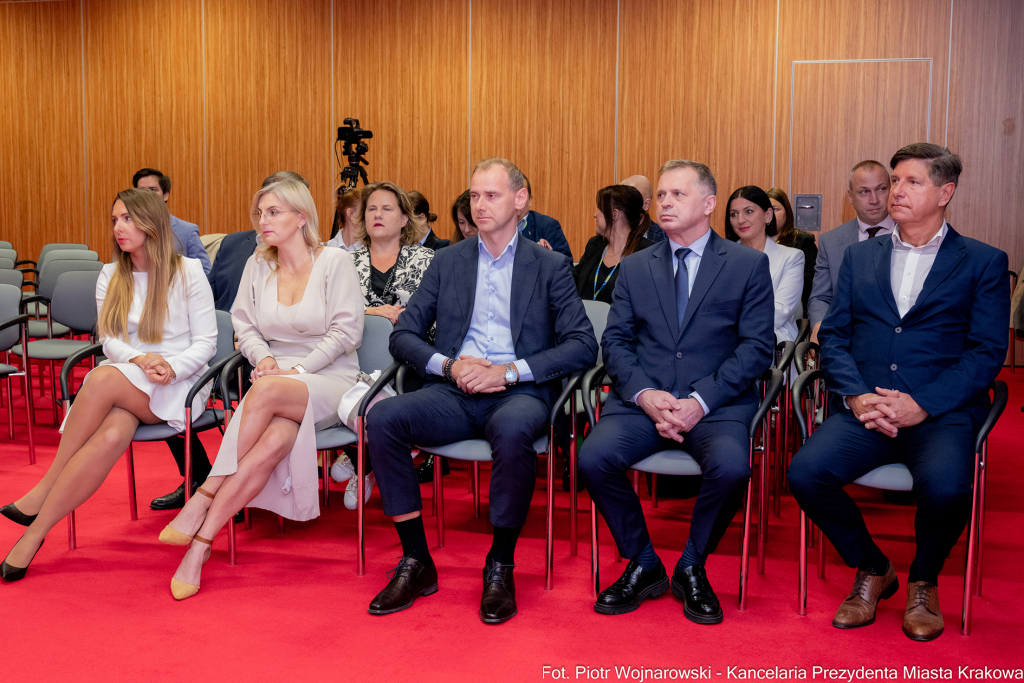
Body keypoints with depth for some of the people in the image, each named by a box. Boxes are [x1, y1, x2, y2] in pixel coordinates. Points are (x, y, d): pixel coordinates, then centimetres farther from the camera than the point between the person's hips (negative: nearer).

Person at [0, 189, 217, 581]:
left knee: (103, 379, -35)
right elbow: (109, 341, 6)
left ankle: (43, 492, -25)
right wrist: (139, 359, -16)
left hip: (179, 387, -3)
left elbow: (206, 342, -3)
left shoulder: (188, 272, 1)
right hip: (126, 385, 3)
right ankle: (36, 533, -29)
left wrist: (171, 368, -22)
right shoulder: (110, 277, 15)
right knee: (111, 434, -34)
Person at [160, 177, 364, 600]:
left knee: (267, 392, -38)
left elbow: (346, 332, -7)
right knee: (272, 441, -33)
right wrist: (263, 357, -6)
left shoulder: (335, 262, -2)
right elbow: (244, 324, 16)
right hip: (278, 378, 3)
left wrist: (296, 370, -14)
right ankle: (201, 544, -31)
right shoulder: (258, 266, 12)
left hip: (331, 380, -3)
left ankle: (204, 498, -30)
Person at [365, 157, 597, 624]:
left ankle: (500, 565, -16)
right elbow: (403, 335, 12)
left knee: (512, 430, -38)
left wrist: (510, 371, -13)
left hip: (520, 393, -3)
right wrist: (448, 365, -9)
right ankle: (416, 562, -13)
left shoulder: (550, 267, 10)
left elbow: (583, 345, -1)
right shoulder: (447, 262, 17)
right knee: (382, 417, -25)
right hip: (453, 393, 3)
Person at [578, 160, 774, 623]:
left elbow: (757, 347, -1)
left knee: (731, 466, -32)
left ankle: (692, 569, -2)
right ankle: (643, 566, 0)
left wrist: (700, 400, -14)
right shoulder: (634, 267, 15)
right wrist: (644, 394, -12)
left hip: (717, 403, -2)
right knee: (594, 458, -25)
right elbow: (615, 342, 8)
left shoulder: (748, 265, 6)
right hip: (643, 399, 2)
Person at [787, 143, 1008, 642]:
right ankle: (872, 569, 5)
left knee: (945, 486, -33)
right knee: (805, 472, -25)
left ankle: (923, 582, 3)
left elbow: (987, 353, -1)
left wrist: (922, 405, -15)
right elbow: (833, 336, 10)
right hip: (865, 408, 3)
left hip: (942, 412, -2)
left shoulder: (983, 263, 8)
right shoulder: (859, 256, 18)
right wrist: (856, 396, -9)